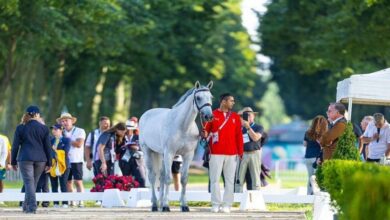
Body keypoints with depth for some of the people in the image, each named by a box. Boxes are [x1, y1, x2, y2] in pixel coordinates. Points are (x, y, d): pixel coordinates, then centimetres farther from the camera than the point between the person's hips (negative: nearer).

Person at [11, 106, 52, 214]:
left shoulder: (21, 128, 1)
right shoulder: (44, 128, 3)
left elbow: (15, 146, 2)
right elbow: (47, 147, 5)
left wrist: (13, 161, 9)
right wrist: (49, 163, 11)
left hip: (25, 158, -2)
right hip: (40, 159, 2)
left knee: (29, 182, -6)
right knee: (33, 182, 14)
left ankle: (32, 206, -20)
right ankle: (26, 205, 23)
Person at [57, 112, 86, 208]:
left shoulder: (79, 131, 1)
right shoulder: (62, 133, 15)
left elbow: (79, 144, -11)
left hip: (76, 161, -4)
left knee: (78, 182, -9)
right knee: (68, 182, 3)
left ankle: (81, 202, -10)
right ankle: (71, 202, 8)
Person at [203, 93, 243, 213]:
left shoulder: (235, 117, 10)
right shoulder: (212, 115, 3)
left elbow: (239, 135, 8)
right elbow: (206, 130, 3)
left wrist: (240, 152, 2)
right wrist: (204, 134, -21)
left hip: (231, 154, 2)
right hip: (216, 153, -2)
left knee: (229, 180, 2)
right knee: (215, 179, -1)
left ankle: (227, 204, 5)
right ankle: (216, 204, 3)